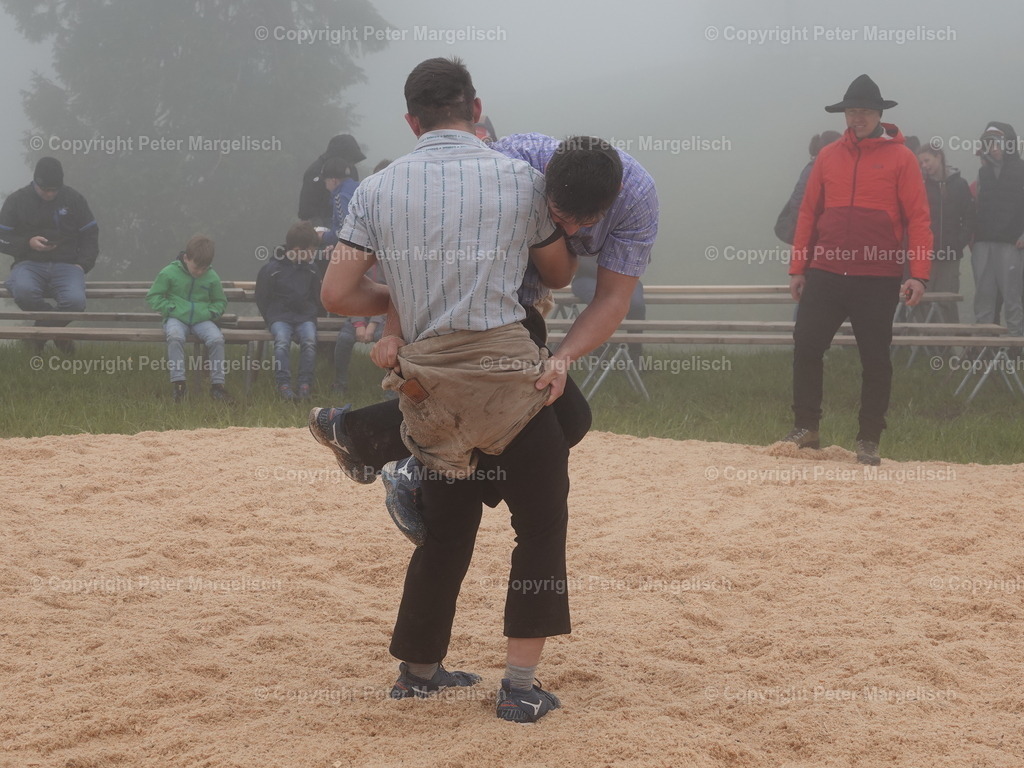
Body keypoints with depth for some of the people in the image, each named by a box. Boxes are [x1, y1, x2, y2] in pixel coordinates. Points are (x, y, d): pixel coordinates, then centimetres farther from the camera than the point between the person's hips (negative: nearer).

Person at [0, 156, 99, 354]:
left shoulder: (74, 199, 10)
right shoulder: (17, 200, 6)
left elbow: (90, 235, 15)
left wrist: (83, 264, -1)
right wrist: (28, 243, -11)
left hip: (66, 265, 1)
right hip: (29, 263, -1)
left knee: (75, 301, -33)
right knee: (23, 291, -38)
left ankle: (43, 330, 0)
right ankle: (56, 330, -8)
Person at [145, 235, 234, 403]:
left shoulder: (212, 277, 4)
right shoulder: (169, 273, -3)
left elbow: (220, 302, 18)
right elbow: (153, 296, 3)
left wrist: (210, 312, -2)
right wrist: (171, 308, -9)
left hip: (202, 319, 2)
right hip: (176, 318, -2)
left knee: (217, 338, -27)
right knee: (175, 337, -37)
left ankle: (217, 385, -19)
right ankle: (177, 382, -33)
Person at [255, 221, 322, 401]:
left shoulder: (312, 270, 12)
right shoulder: (271, 270, 0)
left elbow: (316, 298, 24)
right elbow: (261, 299, 6)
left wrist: (311, 317, 11)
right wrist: (271, 320, 1)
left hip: (305, 317, 3)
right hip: (280, 317, -3)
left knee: (309, 339, -30)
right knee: (282, 340, -34)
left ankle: (305, 385, -30)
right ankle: (283, 385, -36)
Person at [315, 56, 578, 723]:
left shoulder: (378, 189, 5)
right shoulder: (520, 179, 0)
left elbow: (337, 294, 3)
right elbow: (561, 274, 13)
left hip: (427, 383, 4)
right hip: (507, 373, -4)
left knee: (448, 529, 19)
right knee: (541, 525, 6)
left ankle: (418, 671, 26)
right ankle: (520, 686, 1)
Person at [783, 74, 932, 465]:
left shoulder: (900, 158, -1)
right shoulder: (828, 156, 9)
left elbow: (918, 219, -5)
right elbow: (808, 213, 12)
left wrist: (919, 273, -14)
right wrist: (798, 268, 8)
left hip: (878, 280, -3)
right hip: (826, 274, 3)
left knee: (875, 360, 2)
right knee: (806, 347, 1)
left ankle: (869, 441, 12)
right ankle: (805, 429, 14)